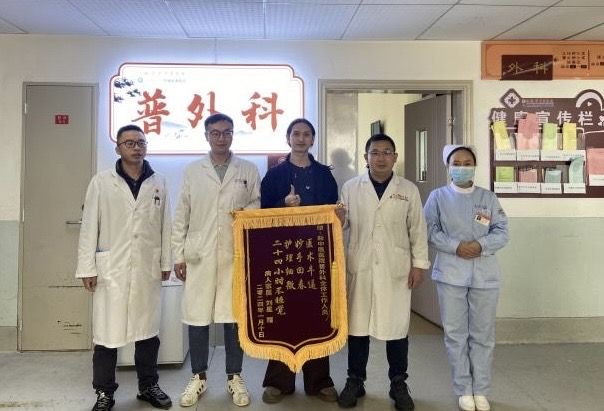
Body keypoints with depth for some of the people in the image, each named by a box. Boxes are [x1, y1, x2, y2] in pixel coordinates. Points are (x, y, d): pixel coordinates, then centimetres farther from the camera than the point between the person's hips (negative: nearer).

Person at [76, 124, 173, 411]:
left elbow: (165, 225, 8)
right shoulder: (101, 182, 1)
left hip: (148, 269, 2)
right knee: (107, 333, 3)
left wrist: (166, 262, 7)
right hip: (111, 269, -2)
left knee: (148, 331, 11)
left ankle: (148, 386, 27)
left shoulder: (158, 183, 7)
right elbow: (89, 227, -1)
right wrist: (87, 268, -5)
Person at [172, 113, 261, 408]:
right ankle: (198, 377, 22)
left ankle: (234, 377, 21)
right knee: (197, 317, 6)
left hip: (236, 256, 0)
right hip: (199, 256, 1)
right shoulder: (192, 171, 8)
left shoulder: (249, 171, 7)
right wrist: (178, 255, 2)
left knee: (235, 317, 6)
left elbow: (259, 208, 9)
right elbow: (181, 216, 7)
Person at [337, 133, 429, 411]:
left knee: (397, 327, 7)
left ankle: (398, 384, 24)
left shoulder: (408, 190, 5)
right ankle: (355, 381, 24)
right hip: (359, 268, 0)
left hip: (396, 270, 0)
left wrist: (419, 264, 0)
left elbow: (417, 230, 5)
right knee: (357, 326, 8)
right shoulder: (350, 187, 5)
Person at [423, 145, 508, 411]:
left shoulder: (488, 198, 8)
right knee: (455, 333, 4)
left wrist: (481, 245, -16)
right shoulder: (437, 197, 4)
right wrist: (456, 246, -16)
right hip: (450, 274, -1)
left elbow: (501, 232, 2)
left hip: (485, 275, 1)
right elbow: (430, 231, -3)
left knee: (483, 334, 7)